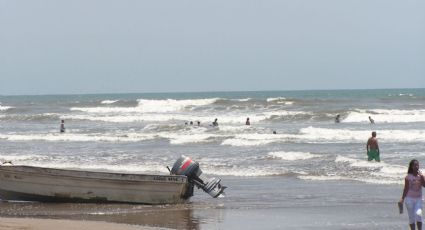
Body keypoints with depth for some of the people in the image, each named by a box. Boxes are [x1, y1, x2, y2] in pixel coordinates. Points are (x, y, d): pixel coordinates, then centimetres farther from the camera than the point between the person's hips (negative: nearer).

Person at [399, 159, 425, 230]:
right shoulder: (408, 177, -5)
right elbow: (406, 189, -2)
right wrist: (402, 199, -4)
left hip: (418, 199, 1)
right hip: (410, 198, -1)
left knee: (418, 214, -18)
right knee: (411, 217, 2)